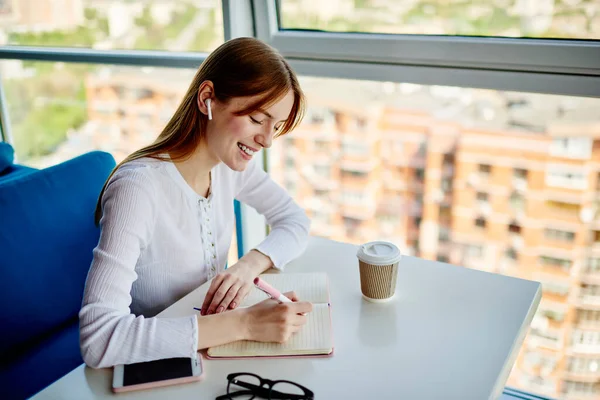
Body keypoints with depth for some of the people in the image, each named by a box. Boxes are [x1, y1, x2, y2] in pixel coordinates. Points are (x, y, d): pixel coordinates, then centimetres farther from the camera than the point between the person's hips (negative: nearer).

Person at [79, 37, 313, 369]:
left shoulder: (231, 162, -5)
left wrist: (250, 264, -16)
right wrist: (242, 324, -36)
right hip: (154, 366, -6)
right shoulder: (138, 189, -26)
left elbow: (295, 220, 4)